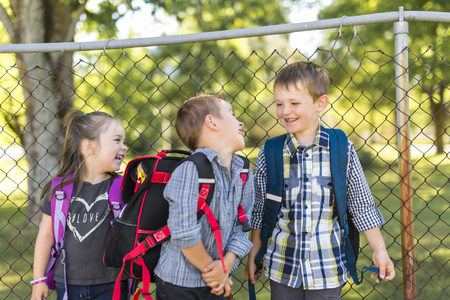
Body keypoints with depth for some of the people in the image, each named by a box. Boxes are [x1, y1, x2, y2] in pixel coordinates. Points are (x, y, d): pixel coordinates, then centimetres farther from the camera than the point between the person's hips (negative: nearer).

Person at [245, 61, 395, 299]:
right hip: (282, 266, 1)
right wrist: (253, 255, 8)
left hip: (327, 269, -1)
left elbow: (361, 206, 2)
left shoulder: (342, 150, -5)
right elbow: (259, 210, 6)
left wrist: (379, 251, 2)